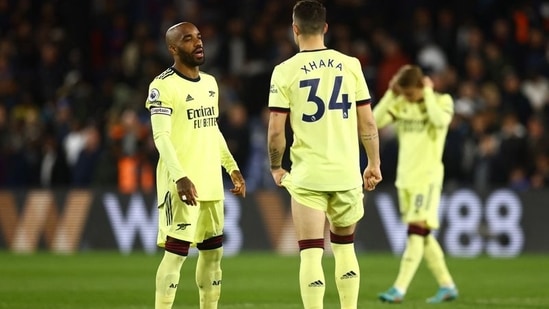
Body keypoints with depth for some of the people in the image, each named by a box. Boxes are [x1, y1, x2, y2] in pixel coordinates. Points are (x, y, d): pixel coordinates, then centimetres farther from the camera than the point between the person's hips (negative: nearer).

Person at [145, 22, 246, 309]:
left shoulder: (210, 83, 15)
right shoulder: (163, 86, -11)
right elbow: (161, 136, -17)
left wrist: (232, 168, 18)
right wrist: (180, 177, -26)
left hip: (211, 184, 8)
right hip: (182, 185, -8)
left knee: (213, 250, 10)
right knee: (176, 252, -9)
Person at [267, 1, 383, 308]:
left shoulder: (285, 71, -5)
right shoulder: (350, 65, 1)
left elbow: (276, 130, -7)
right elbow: (367, 123, 2)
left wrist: (276, 168, 9)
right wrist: (374, 164, 13)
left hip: (307, 177, -3)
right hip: (347, 173, 3)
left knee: (311, 254, 0)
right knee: (345, 248, 18)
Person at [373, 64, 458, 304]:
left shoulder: (442, 101, -4)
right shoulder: (401, 104, 8)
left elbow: (440, 120, -25)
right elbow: (376, 121, -3)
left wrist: (428, 94, -16)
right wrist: (391, 93, -6)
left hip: (427, 176, -6)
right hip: (405, 177, 6)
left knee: (417, 232, -13)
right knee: (423, 235, 9)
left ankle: (399, 289, -19)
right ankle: (447, 286, 19)